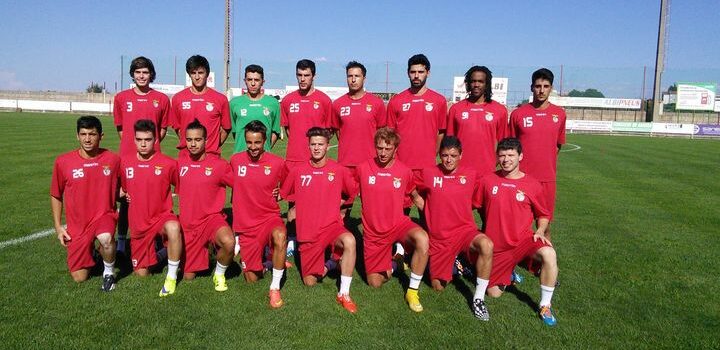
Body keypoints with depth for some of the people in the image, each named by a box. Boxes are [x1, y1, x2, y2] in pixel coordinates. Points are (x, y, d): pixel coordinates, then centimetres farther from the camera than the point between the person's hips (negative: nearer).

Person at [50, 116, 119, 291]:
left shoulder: (113, 159, -8)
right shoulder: (63, 162, -7)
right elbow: (56, 196, 6)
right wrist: (58, 227, 4)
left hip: (104, 215, -1)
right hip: (77, 223, 2)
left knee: (106, 239, -38)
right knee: (79, 278, 3)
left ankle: (109, 271, -8)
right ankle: (90, 250, 37)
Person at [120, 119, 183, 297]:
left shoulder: (168, 164, -11)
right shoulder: (125, 163, -1)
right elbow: (122, 188, 19)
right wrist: (125, 195, 1)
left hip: (162, 217, -4)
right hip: (138, 224, 4)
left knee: (173, 228, -42)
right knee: (141, 274, 8)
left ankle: (171, 276, -25)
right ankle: (156, 250, 40)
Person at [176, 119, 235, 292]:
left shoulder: (218, 164, -9)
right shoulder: (180, 163, 2)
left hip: (212, 217, -3)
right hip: (187, 223, 3)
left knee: (229, 242, -37)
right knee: (188, 276, 8)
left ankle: (219, 274, -5)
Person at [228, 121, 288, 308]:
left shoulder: (278, 163, -6)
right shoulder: (235, 161, -2)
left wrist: (279, 193, -3)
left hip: (270, 217, -2)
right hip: (245, 224, 2)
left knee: (280, 237, -39)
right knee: (252, 278, 5)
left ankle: (275, 288, -21)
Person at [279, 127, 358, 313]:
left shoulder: (339, 170, -3)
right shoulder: (297, 171, -1)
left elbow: (356, 192, 9)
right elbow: (281, 194, 11)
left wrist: (337, 203, 4)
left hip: (332, 227, -1)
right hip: (308, 233, 2)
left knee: (349, 241, -36)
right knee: (310, 282, 5)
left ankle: (344, 294, -20)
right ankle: (325, 265, 40)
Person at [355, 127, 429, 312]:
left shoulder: (405, 172, -5)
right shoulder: (363, 169, -6)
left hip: (398, 224, 0)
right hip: (373, 231, 1)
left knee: (422, 239, -36)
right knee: (375, 283, 3)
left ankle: (412, 291, -17)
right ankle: (389, 264, 39)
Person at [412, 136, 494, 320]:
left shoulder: (471, 174, -2)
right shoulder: (428, 174, -2)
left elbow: (477, 202, 11)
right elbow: (416, 195, 14)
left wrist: (457, 211, -2)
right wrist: (432, 213, 5)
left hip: (465, 230, -1)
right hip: (438, 237, 1)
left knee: (486, 245, -34)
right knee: (438, 287, 5)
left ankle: (478, 299, -18)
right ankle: (453, 263, 38)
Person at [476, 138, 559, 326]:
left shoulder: (532, 184, -3)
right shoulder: (487, 180, -3)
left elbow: (543, 214, 9)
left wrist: (540, 231, -8)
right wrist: (488, 226, 3)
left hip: (523, 240, -1)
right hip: (496, 246, 1)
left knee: (549, 254, -33)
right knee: (494, 293, 3)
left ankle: (545, 305, -14)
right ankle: (507, 271, 38)